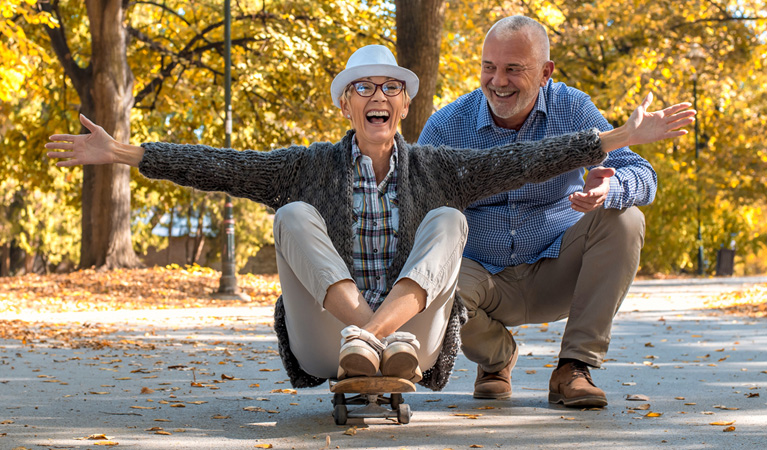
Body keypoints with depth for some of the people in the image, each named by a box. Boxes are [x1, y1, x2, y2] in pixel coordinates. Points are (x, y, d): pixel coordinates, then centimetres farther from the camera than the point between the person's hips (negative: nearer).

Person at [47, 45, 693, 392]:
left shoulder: (433, 170, 9)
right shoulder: (312, 167, 7)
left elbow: (523, 161, 2)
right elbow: (220, 167, -1)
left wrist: (624, 137, -5)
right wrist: (121, 154, -10)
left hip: (415, 344, 1)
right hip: (323, 348, 0)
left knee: (447, 220, -16)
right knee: (295, 216, -17)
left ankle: (381, 335, -42)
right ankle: (363, 334, -40)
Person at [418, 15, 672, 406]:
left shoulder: (572, 110, -7)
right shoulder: (446, 127, -8)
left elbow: (642, 176, -16)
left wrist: (607, 190, -41)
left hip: (557, 272, 1)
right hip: (487, 280, -1)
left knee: (624, 220, -25)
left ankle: (574, 367, -20)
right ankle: (496, 357, 3)